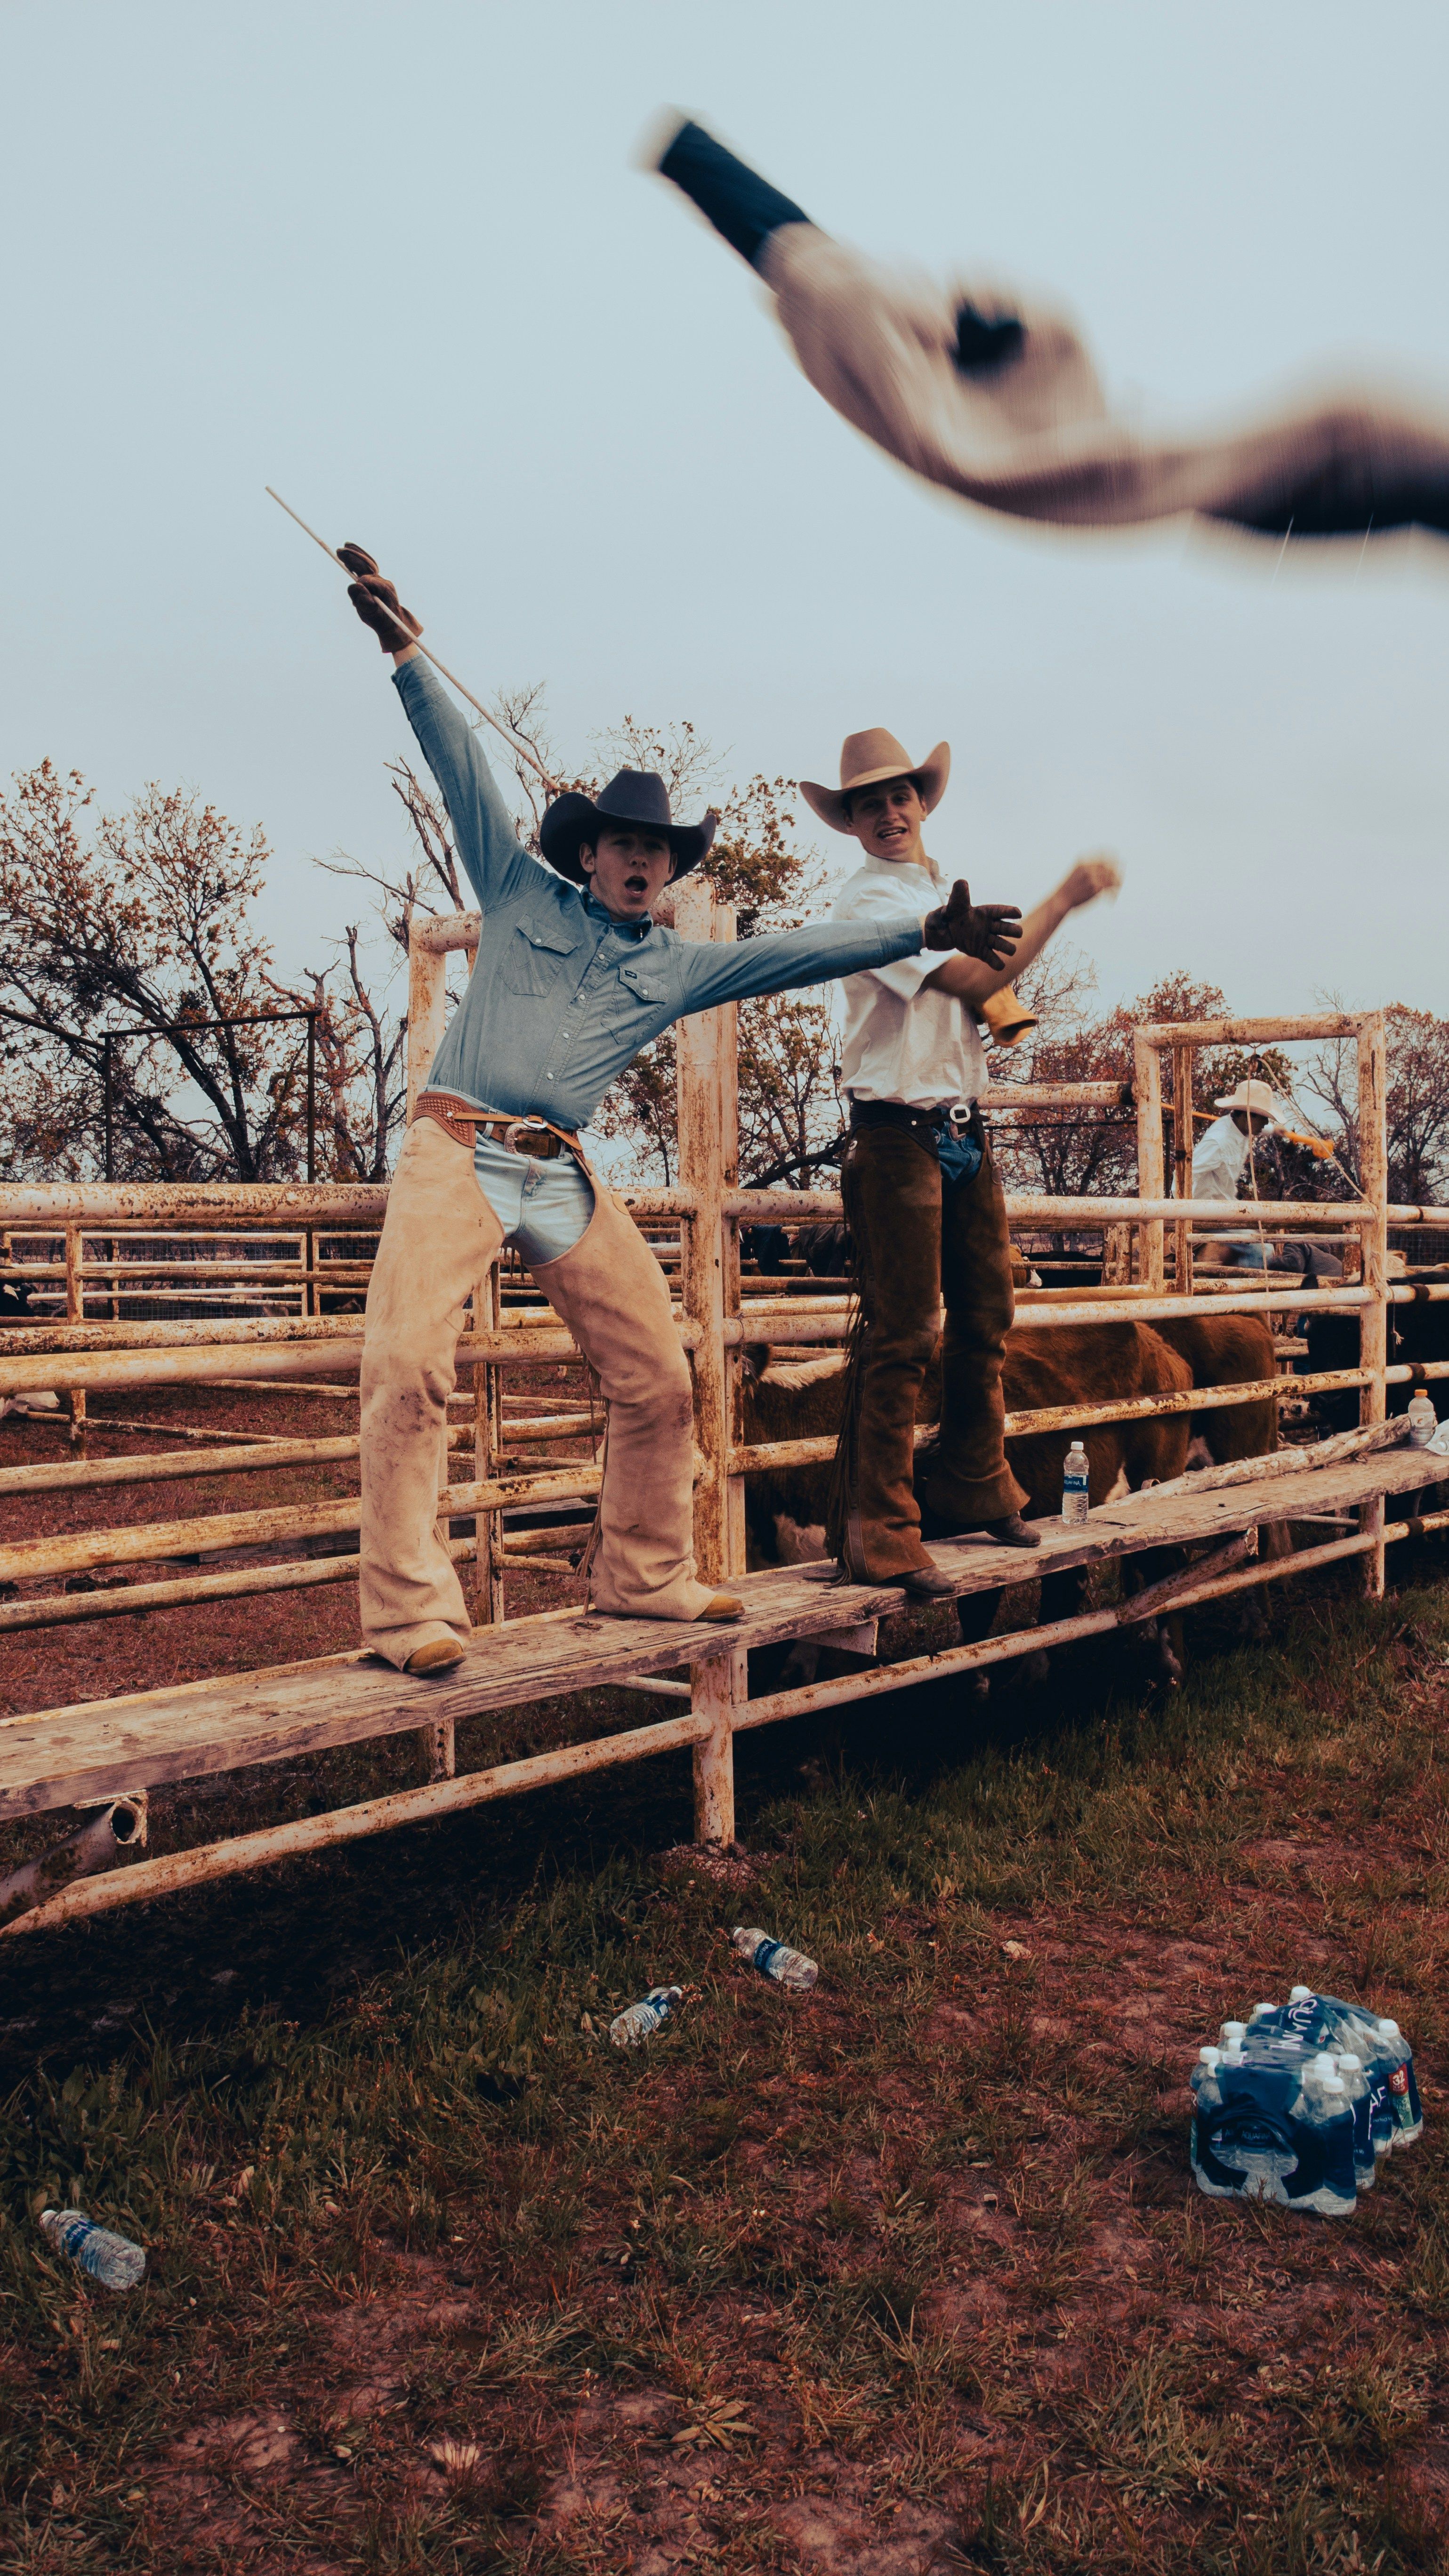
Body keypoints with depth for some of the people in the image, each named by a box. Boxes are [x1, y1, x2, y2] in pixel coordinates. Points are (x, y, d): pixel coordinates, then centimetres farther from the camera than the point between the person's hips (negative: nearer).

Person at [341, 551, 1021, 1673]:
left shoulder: (677, 968, 16)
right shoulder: (523, 894, 11)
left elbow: (803, 950, 12)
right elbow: (464, 767, 7)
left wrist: (921, 929, 6)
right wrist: (406, 646, 1)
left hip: (564, 1178, 4)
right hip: (457, 1152, -4)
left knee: (658, 1380, 3)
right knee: (409, 1367, -20)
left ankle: (644, 1577, 21)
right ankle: (410, 1610, -16)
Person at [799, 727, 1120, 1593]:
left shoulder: (948, 893, 19)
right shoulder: (867, 901, -9)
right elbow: (973, 978, -19)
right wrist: (1064, 900, -12)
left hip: (965, 1129, 9)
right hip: (898, 1136, -9)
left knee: (985, 1321, 15)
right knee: (900, 1339, -10)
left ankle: (975, 1491, 31)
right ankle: (880, 1537, -5)